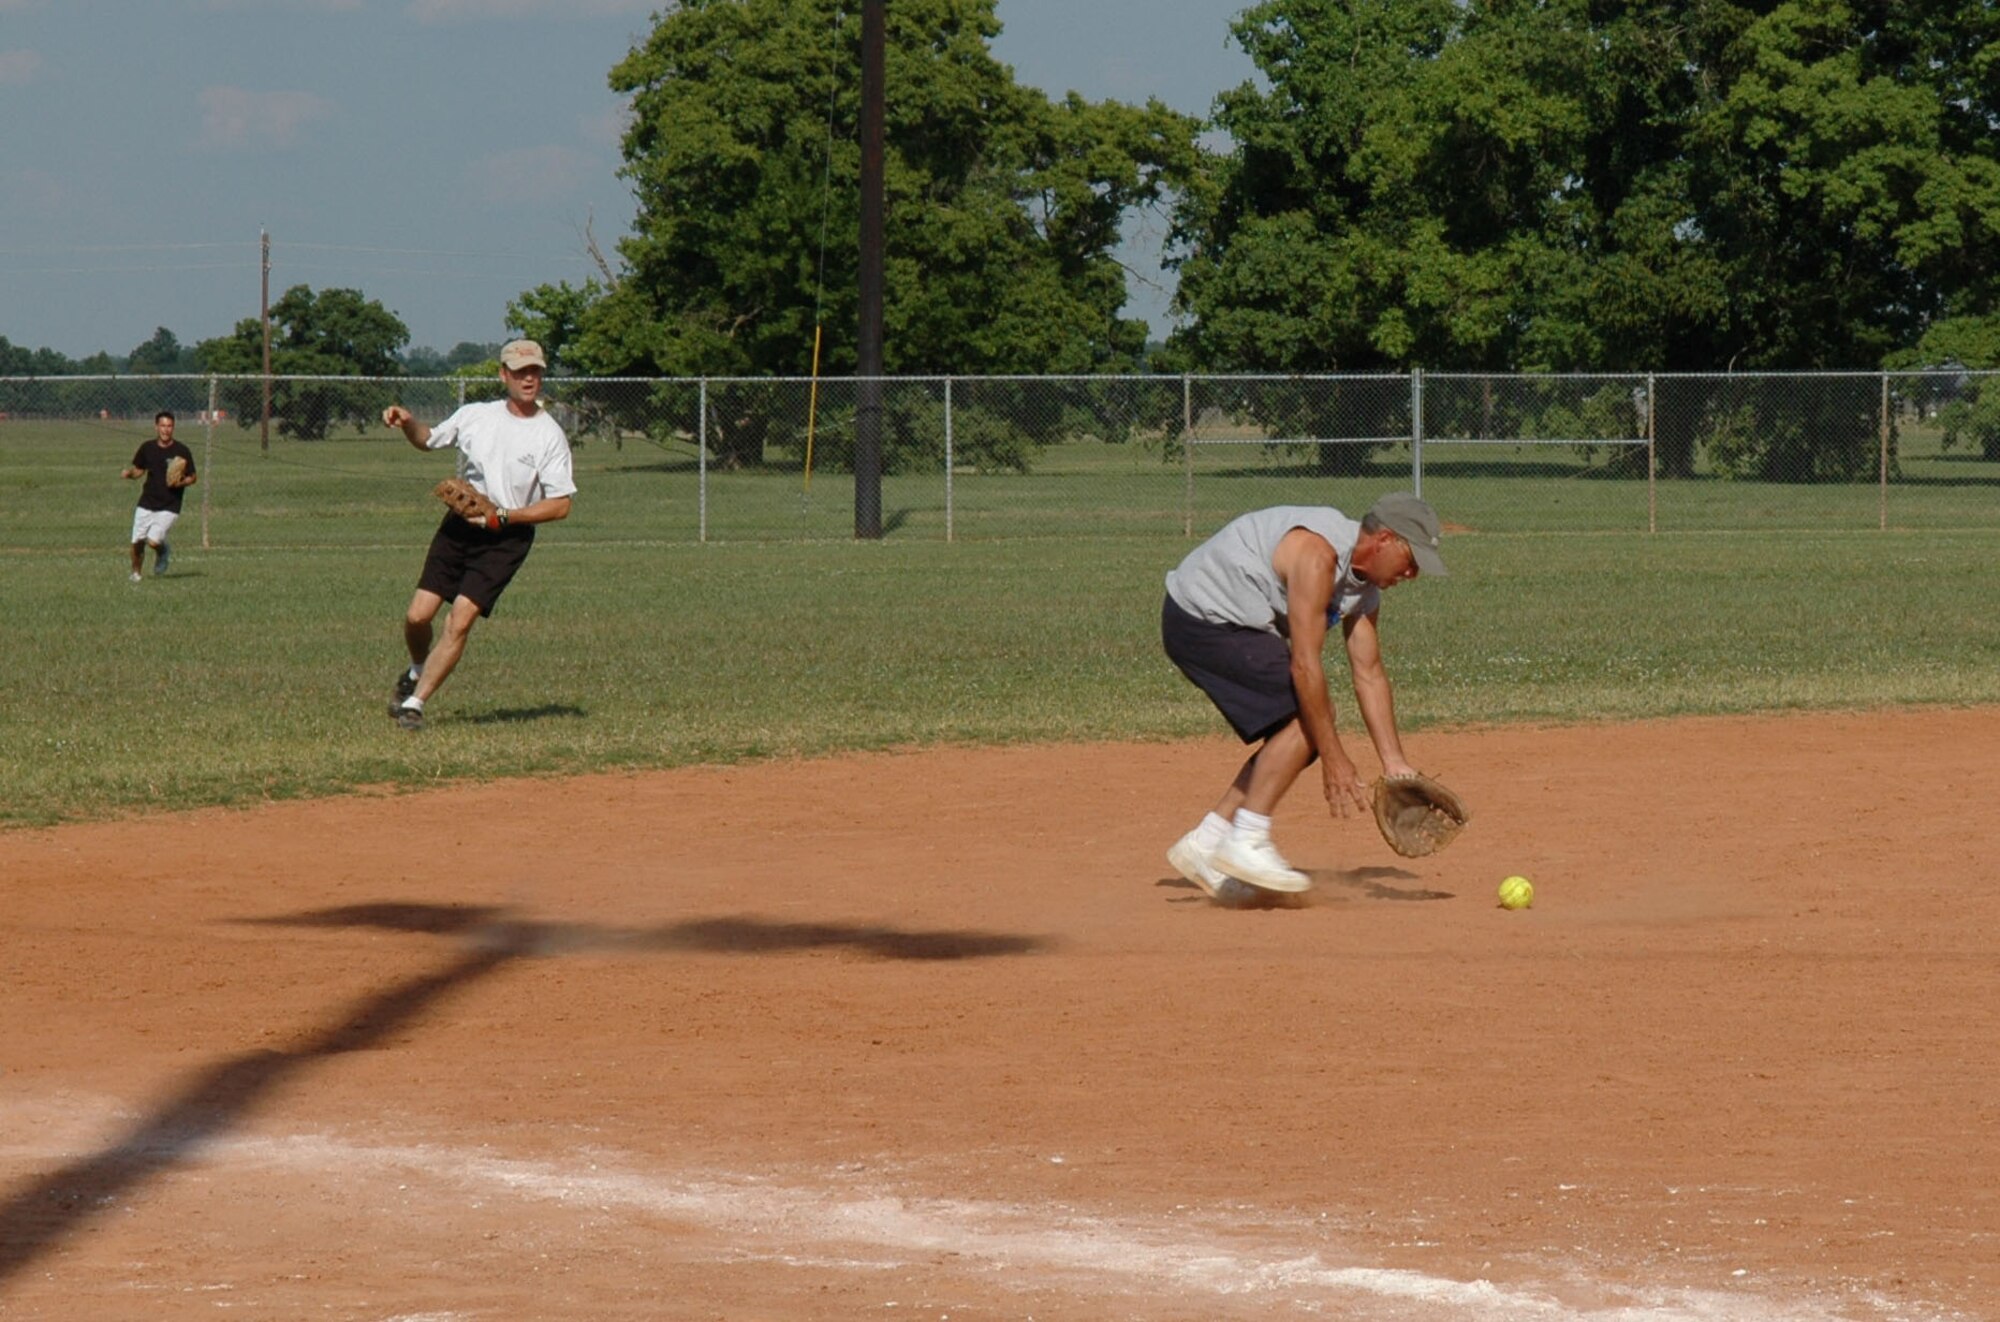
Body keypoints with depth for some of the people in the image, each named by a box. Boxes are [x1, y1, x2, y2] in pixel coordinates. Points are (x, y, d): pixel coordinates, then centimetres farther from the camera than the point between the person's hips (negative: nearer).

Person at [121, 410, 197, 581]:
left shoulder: (182, 451, -7)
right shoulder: (147, 448, 2)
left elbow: (192, 477, 1)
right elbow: (139, 469, 15)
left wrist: (181, 483, -20)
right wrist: (129, 473, -7)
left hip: (169, 507, -3)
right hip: (146, 504, 3)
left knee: (153, 541, -18)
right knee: (137, 541, 2)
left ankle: (163, 552, 18)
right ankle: (136, 572, 28)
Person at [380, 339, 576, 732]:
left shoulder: (549, 435, -8)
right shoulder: (475, 416, 4)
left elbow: (560, 506, -11)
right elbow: (428, 439, 21)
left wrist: (503, 516, -19)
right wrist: (407, 422, -1)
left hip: (506, 539, -3)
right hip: (458, 527, 3)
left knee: (459, 621, -15)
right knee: (418, 615, -4)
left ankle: (414, 702, -5)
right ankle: (417, 671, 29)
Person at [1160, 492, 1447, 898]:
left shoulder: (1364, 586, 5)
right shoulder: (1318, 554, -26)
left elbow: (1369, 674, 10)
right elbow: (1304, 664, -28)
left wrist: (1394, 764, 4)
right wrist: (1333, 758, -26)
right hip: (1199, 618, -10)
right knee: (1306, 718, -20)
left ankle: (1204, 845, 10)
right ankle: (1246, 844, -16)